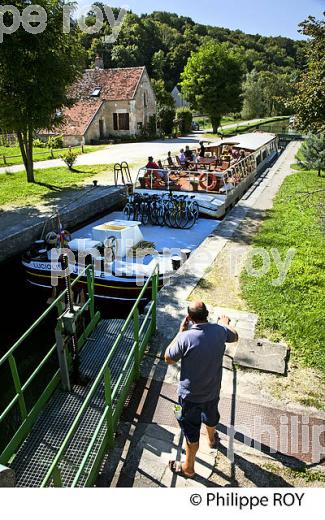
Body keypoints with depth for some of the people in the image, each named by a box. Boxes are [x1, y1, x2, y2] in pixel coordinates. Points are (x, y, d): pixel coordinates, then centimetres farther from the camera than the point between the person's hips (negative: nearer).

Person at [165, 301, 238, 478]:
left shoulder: (187, 337, -30)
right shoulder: (220, 330, -16)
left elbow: (169, 359, -14)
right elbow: (235, 337, 9)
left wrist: (181, 331, -12)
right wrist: (226, 323, 28)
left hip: (191, 394, -5)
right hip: (213, 389, 5)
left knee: (191, 430, 15)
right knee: (211, 415, 34)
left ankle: (188, 468, 36)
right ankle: (212, 439, 63)